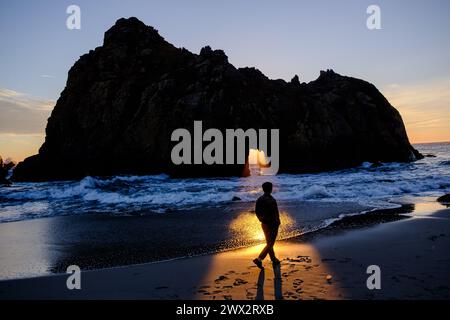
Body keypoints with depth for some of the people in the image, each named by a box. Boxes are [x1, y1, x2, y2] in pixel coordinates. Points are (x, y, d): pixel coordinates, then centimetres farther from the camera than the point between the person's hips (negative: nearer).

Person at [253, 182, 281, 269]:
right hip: (272, 225, -8)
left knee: (269, 243, 19)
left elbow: (256, 212, 7)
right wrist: (277, 222, -8)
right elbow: (275, 214, -23)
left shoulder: (259, 199, -1)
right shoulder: (272, 200, -23)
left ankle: (274, 260, 33)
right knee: (270, 244, 2)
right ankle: (259, 259, -6)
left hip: (264, 224, 8)